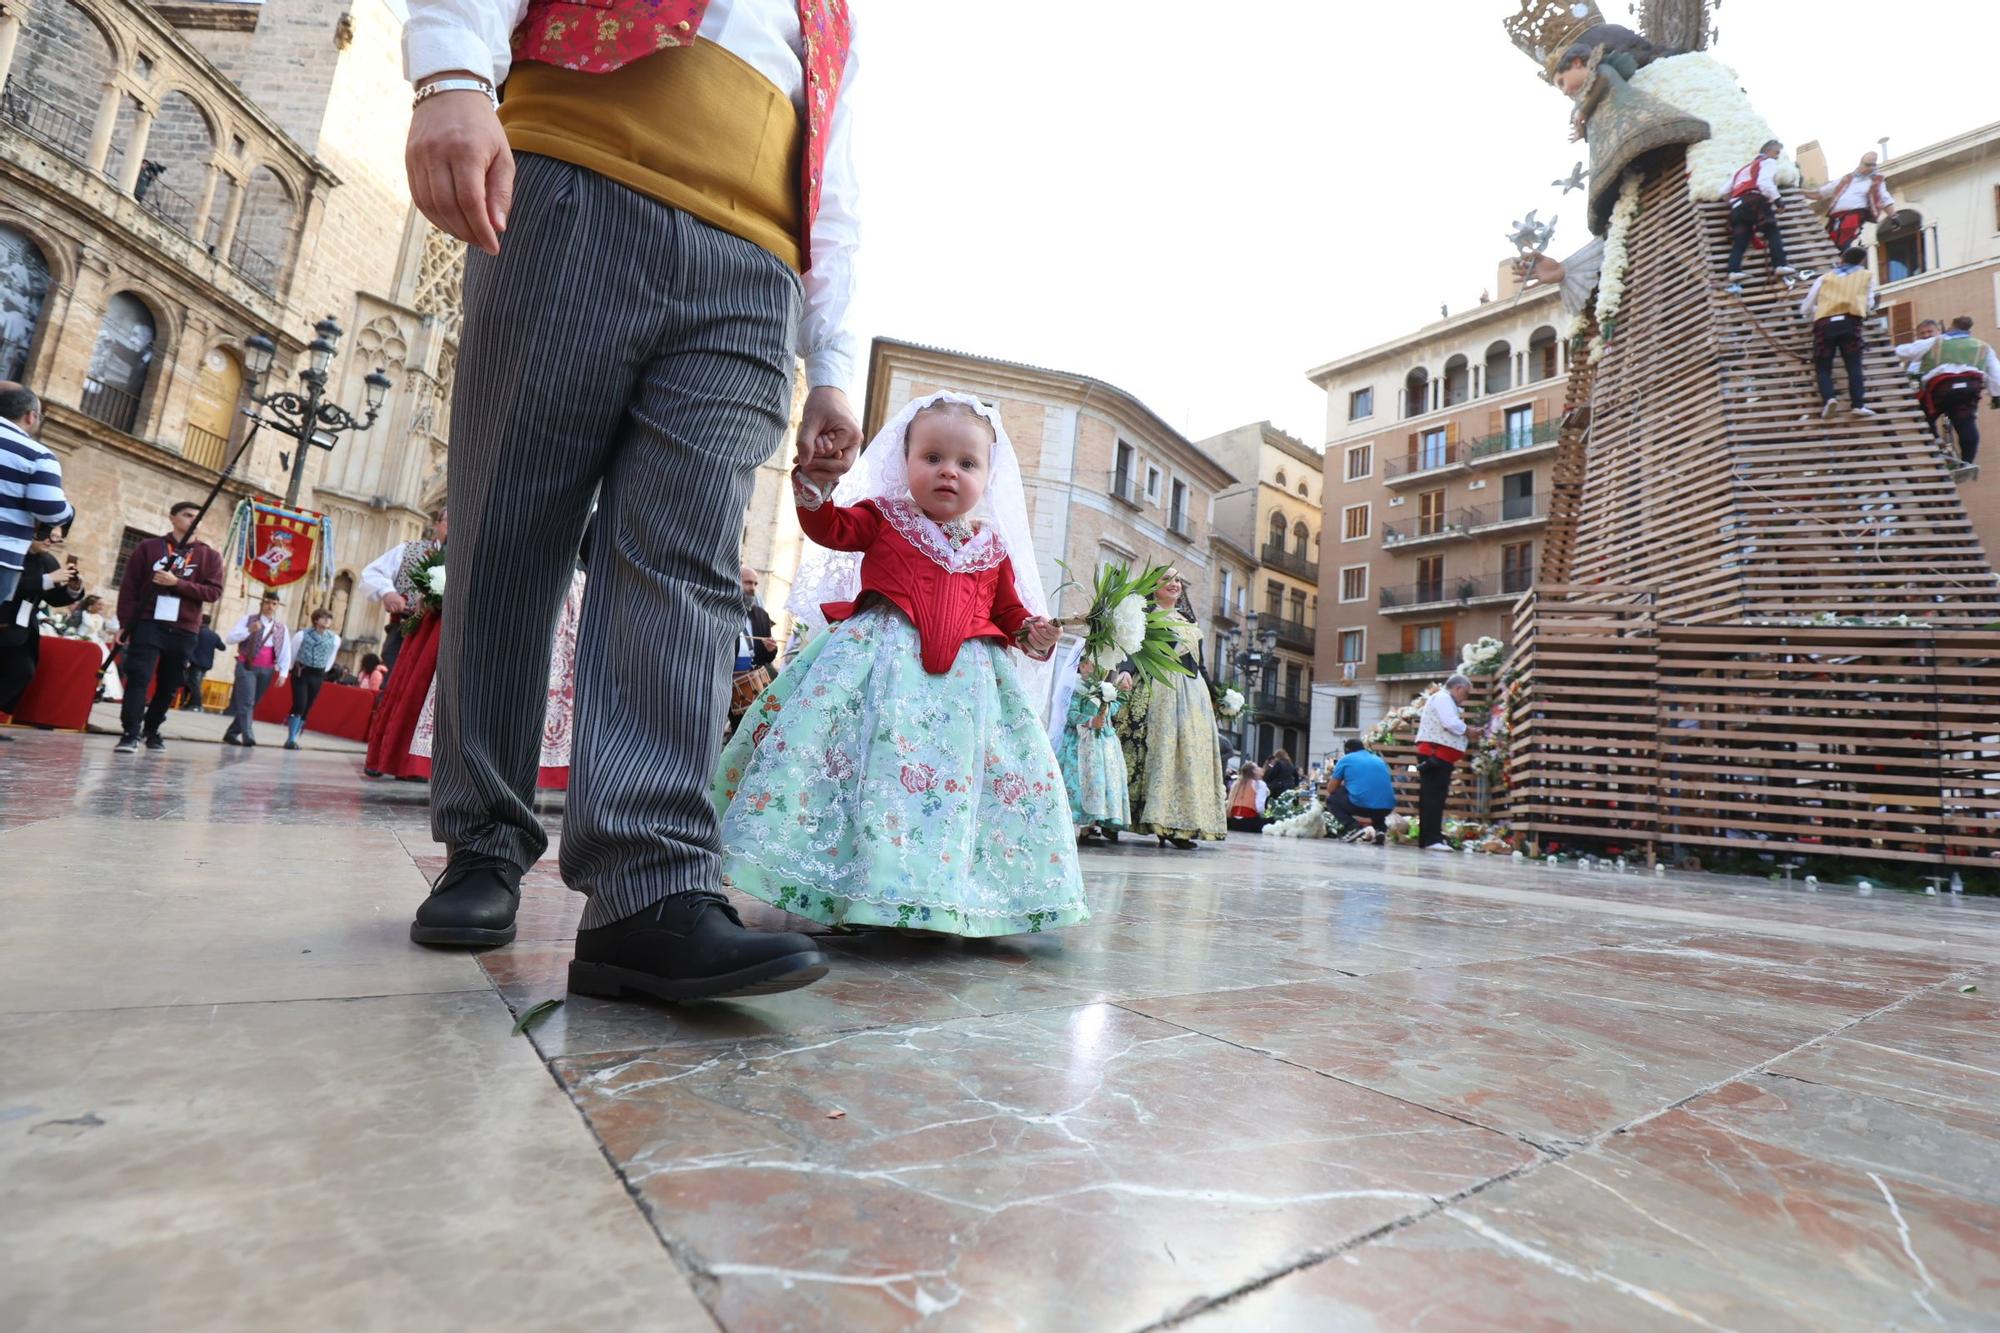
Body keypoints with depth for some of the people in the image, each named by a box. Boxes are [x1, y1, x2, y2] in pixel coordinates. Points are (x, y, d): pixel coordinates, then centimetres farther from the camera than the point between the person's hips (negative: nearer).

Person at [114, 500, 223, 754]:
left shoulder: (210, 555, 8)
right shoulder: (149, 547, 7)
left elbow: (214, 592, -2)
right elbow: (128, 586, 4)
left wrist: (177, 583, -15)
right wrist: (125, 623, -1)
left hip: (184, 631, 1)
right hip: (148, 625, -1)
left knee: (169, 685, 7)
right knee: (138, 678, -9)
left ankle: (152, 730, 22)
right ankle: (130, 733, -7)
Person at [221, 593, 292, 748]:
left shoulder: (282, 628, 10)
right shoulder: (248, 619, 2)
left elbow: (286, 652, 6)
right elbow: (229, 638, -6)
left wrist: (283, 672, -3)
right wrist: (249, 630, -21)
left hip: (266, 671, 4)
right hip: (246, 666, -4)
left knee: (251, 704, 8)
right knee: (246, 702, -13)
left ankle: (231, 734, 18)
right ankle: (248, 737, -18)